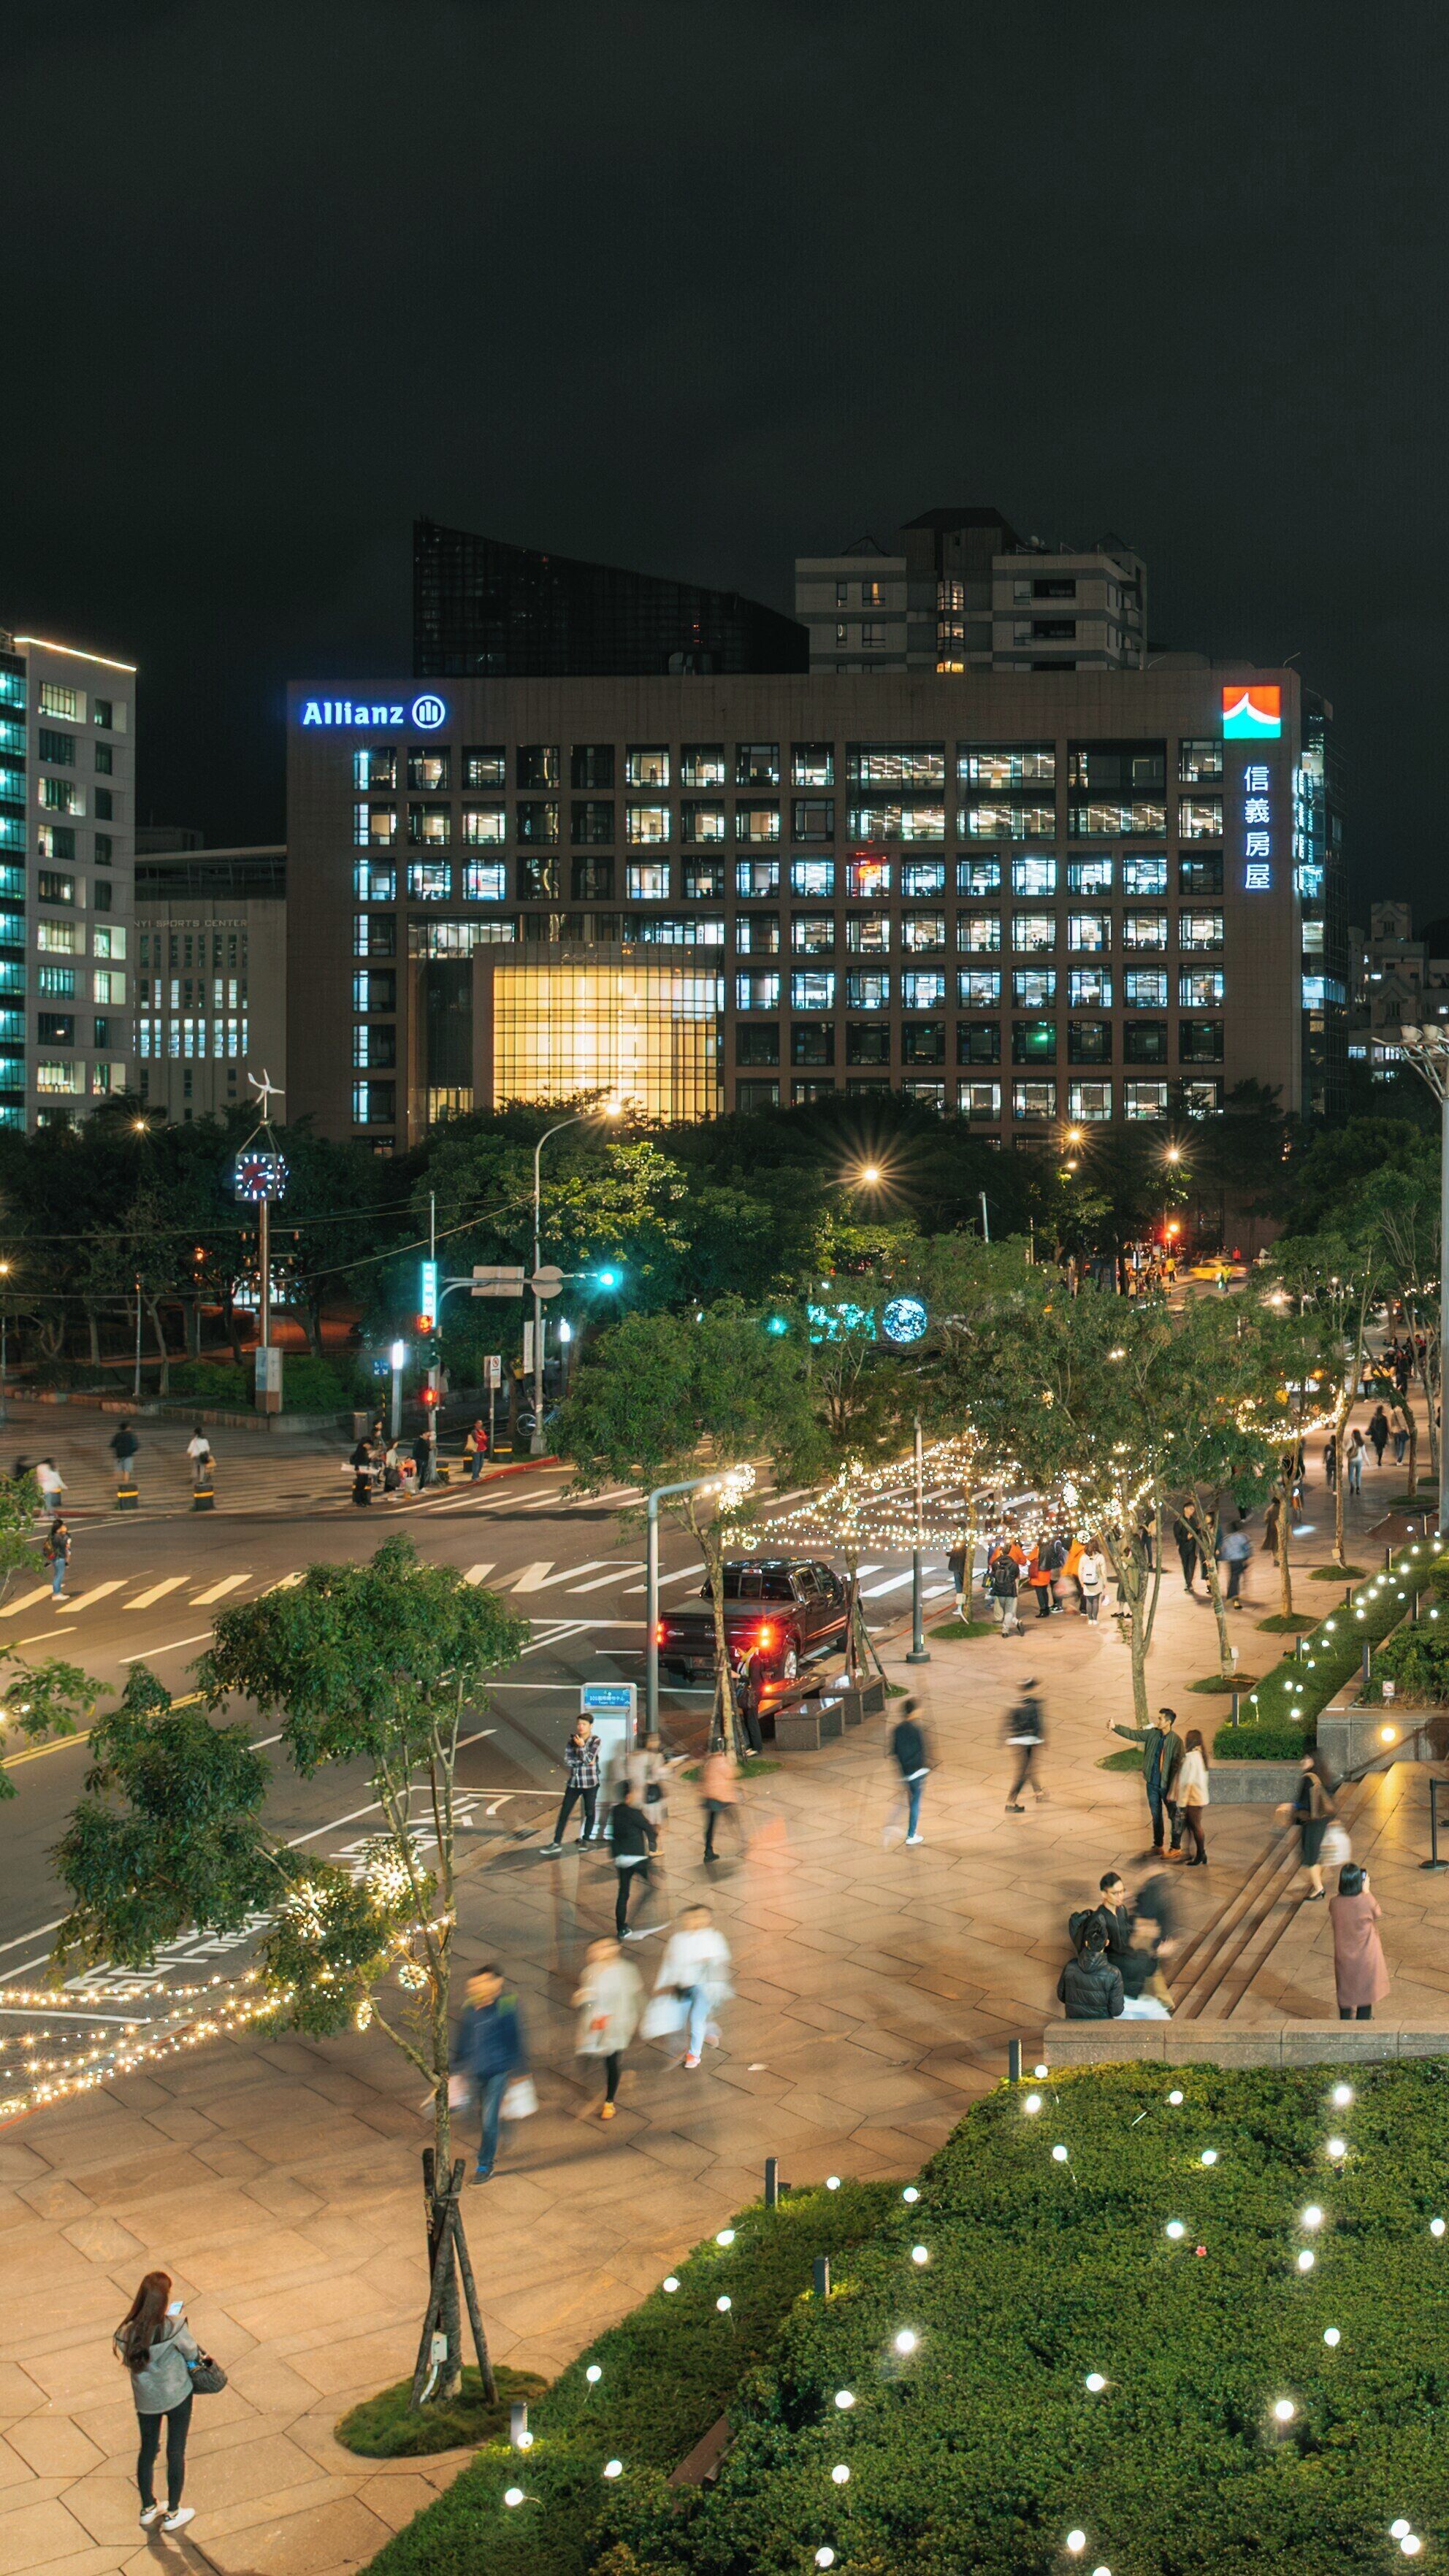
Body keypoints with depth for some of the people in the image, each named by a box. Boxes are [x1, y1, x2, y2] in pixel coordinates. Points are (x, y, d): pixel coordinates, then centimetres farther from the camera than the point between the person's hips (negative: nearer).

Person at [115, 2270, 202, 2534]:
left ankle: (148, 2509, 41)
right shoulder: (173, 2327, -30)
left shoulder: (125, 2332, -20)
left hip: (145, 2400, 3)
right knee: (176, 2452, 16)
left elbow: (129, 2360, -1)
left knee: (147, 2450, 23)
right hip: (177, 2396, -3)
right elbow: (192, 2353, -14)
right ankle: (172, 2514, 29)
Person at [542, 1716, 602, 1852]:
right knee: (564, 1812, 1)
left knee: (590, 1812, 8)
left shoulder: (595, 1741, -6)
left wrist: (582, 1747, -27)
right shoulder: (572, 1740, 2)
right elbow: (567, 1761, -5)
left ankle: (586, 1839, 24)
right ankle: (557, 1842, 4)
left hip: (590, 1783, -2)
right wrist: (584, 1761, -15)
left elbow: (588, 1759, -15)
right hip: (574, 1782, 2)